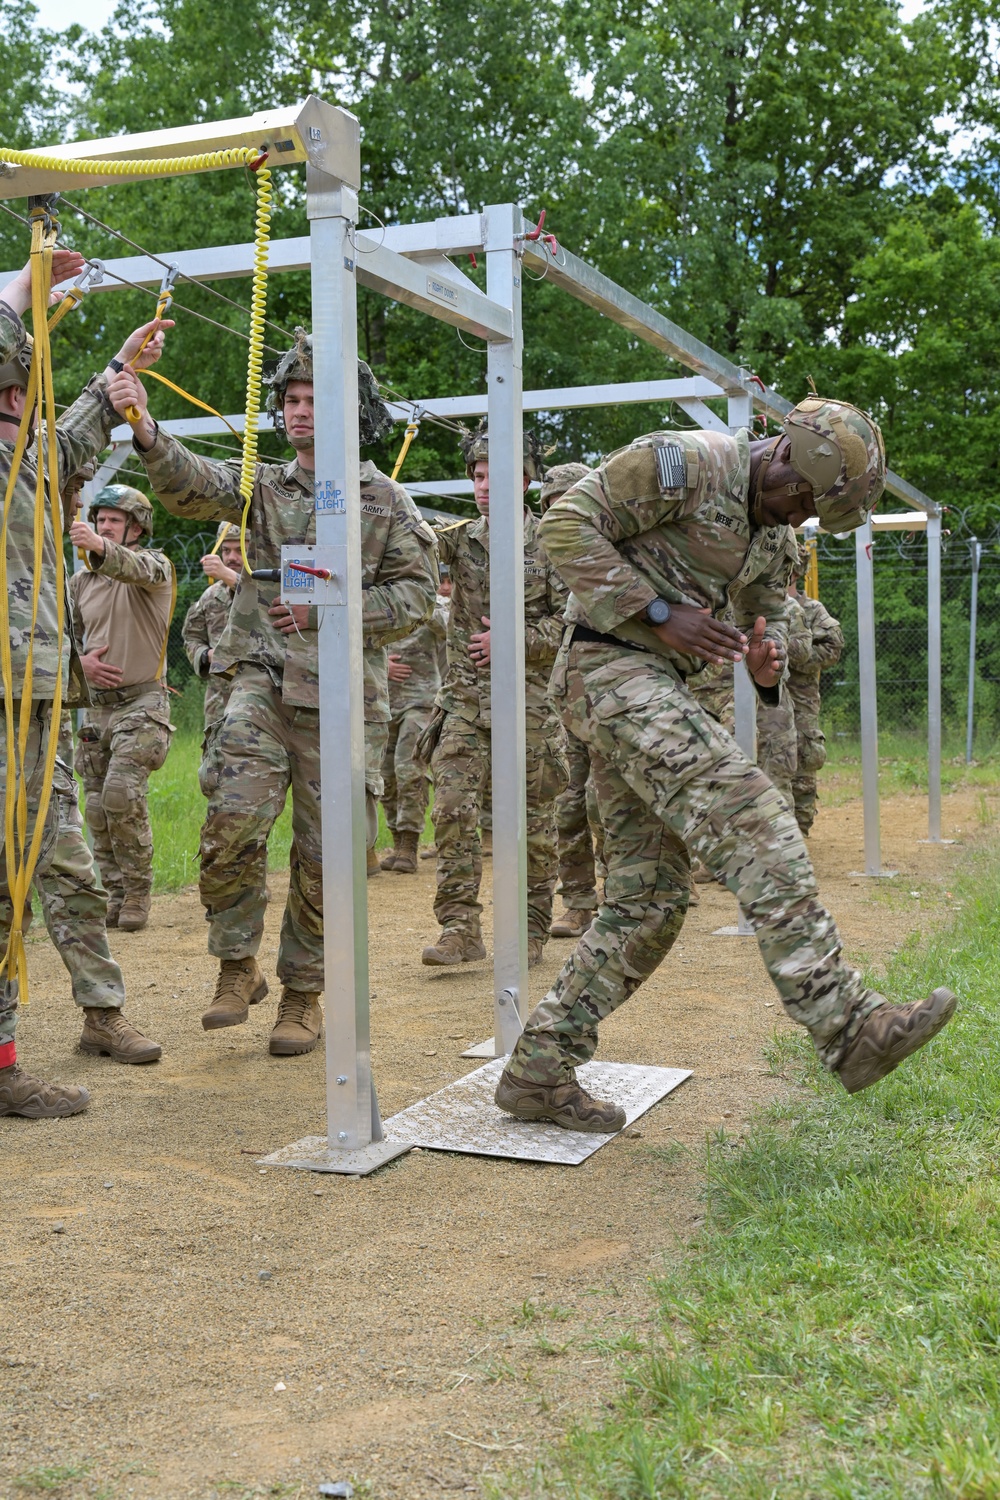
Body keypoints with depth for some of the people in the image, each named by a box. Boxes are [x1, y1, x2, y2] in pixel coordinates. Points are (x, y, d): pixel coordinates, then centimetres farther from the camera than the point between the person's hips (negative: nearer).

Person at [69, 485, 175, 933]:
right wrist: (80, 660, -4)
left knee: (122, 793, -21)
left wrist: (99, 547, -51)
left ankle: (138, 891, -4)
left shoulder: (154, 565, -5)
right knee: (98, 808, 6)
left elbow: (135, 569, -30)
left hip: (142, 703, -6)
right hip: (96, 706, 6)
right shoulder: (81, 581, 11)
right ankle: (115, 895, 19)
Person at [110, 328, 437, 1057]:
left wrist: (326, 610, -9)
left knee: (324, 852, 4)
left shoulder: (387, 501, 7)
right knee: (236, 818, -19)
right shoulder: (261, 486, 10)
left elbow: (416, 593, 3)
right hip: (263, 681, 0)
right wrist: (148, 432, -29)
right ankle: (237, 964, 2)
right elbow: (191, 484, -9)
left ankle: (304, 992, 19)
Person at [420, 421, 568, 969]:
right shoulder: (461, 537, 9)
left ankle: (531, 930, 16)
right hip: (464, 698, 2)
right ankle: (461, 927, 0)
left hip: (528, 701, -2)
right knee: (452, 809, -7)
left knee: (532, 820, 5)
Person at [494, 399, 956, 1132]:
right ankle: (849, 1027, -23)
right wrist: (659, 611, -19)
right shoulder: (681, 462, -11)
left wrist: (769, 661, -4)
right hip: (612, 667, -10)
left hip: (655, 686, 10)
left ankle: (539, 1069, 9)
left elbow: (768, 613, 22)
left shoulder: (776, 532, 15)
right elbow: (567, 523, -15)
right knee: (753, 822, -21)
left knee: (648, 897, 4)